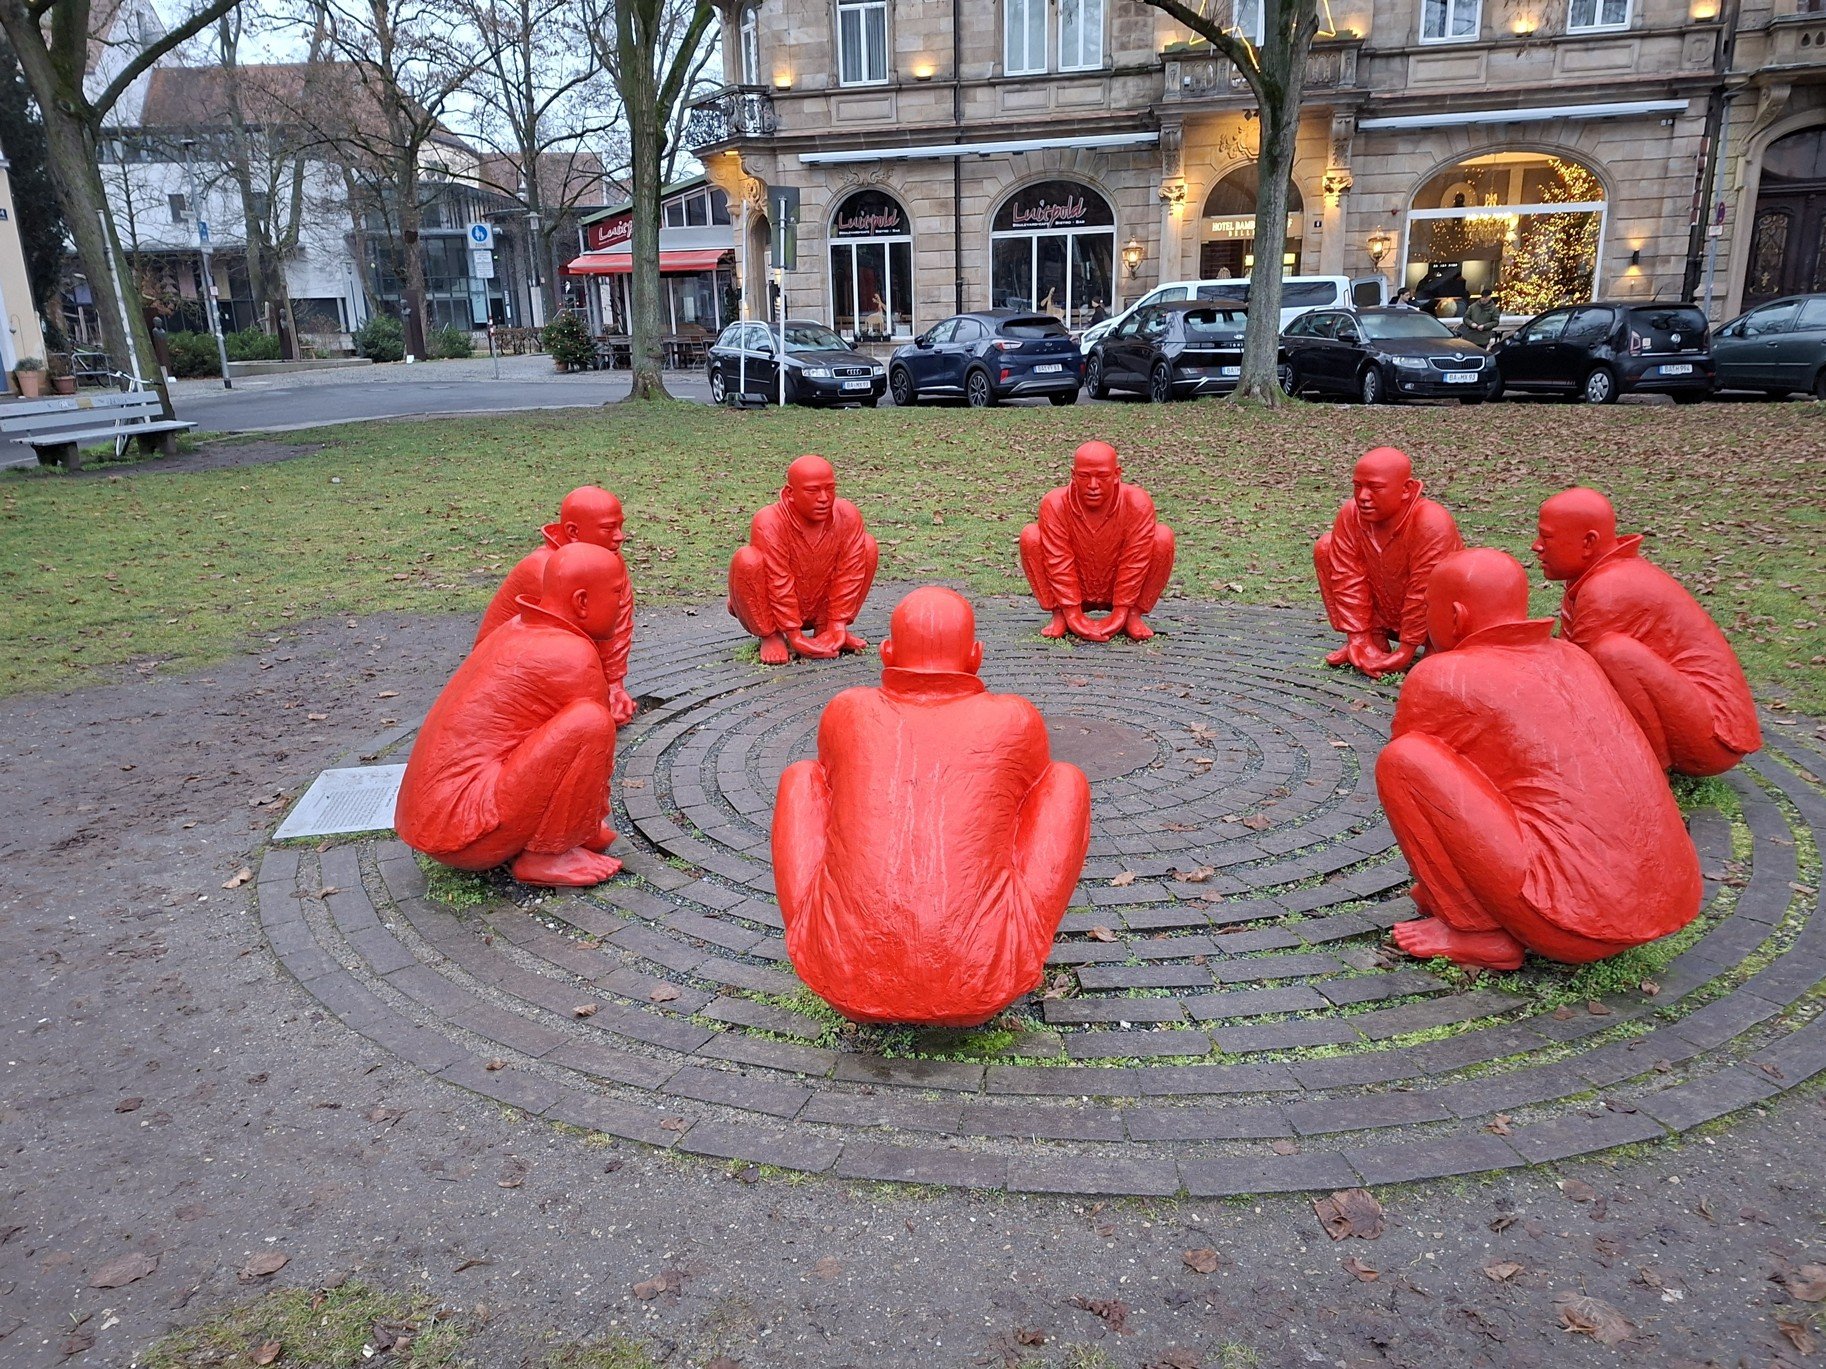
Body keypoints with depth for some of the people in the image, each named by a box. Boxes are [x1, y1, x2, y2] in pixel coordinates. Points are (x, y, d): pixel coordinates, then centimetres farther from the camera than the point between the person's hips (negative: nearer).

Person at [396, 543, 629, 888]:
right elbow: (591, 740, -4)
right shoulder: (573, 656, -14)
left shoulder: (517, 628, 12)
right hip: (466, 831, -9)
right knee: (592, 724, -21)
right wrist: (593, 827, 13)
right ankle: (545, 856, -8)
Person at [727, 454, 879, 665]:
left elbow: (849, 574, -13)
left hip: (819, 610, 4)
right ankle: (771, 636, -10)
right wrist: (795, 637, -26)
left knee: (868, 547, -10)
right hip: (772, 613, -4)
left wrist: (837, 628, -16)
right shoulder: (769, 523, -27)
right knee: (748, 560, -32)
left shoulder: (847, 515, -15)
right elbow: (779, 584, -26)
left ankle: (825, 629, 0)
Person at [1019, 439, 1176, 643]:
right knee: (1031, 537, -22)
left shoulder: (1137, 503, -22)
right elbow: (1059, 562, -20)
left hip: (1120, 593, 0)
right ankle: (1059, 615, -8)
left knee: (1163, 537, -23)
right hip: (1073, 593, 0)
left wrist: (1119, 615, -22)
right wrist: (1074, 618, -23)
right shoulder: (1055, 503, -22)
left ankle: (1134, 615, -8)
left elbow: (1134, 563, -20)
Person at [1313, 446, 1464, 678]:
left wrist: (1405, 653, -25)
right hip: (1385, 616, 5)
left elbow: (1423, 594, -28)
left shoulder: (1432, 524, -31)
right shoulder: (1350, 514, -16)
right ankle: (1373, 640, -2)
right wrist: (1360, 643, -18)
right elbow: (1349, 580, -16)